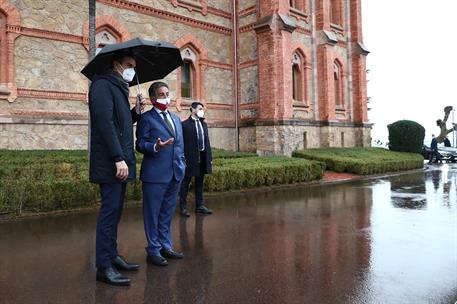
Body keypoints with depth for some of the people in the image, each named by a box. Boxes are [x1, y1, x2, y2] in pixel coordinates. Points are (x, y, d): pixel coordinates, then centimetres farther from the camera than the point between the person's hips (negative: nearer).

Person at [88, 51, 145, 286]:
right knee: (110, 211, -6)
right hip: (110, 163, -10)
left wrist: (136, 111, 6)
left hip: (120, 161, 10)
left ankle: (112, 256, 23)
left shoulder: (118, 89, 22)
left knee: (114, 211, 13)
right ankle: (103, 266, 2)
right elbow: (105, 123, -19)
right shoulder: (103, 85, -7)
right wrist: (118, 158, -23)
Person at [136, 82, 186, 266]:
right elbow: (140, 144, -8)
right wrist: (155, 147, -27)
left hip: (175, 174, 6)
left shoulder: (176, 119, 18)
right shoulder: (146, 118, -3)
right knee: (153, 214, 3)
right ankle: (153, 251, 15)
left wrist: (182, 165, 13)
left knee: (167, 213, 16)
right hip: (155, 174, -6)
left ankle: (166, 247, 28)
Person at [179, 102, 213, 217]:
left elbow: (207, 141, 14)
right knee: (185, 183, 4)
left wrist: (209, 156, 8)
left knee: (200, 183, 14)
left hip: (203, 157, 6)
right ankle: (183, 207, 13)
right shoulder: (185, 124, -6)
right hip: (190, 157, -6)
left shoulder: (204, 124, 14)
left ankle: (200, 206, 23)